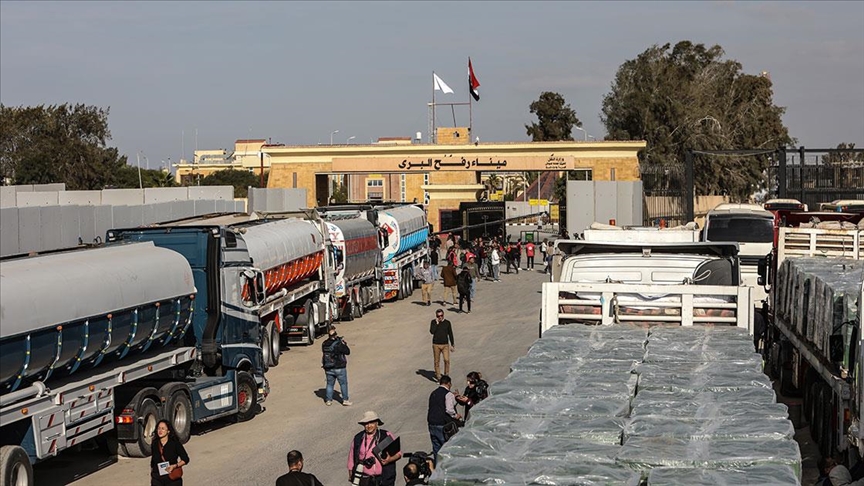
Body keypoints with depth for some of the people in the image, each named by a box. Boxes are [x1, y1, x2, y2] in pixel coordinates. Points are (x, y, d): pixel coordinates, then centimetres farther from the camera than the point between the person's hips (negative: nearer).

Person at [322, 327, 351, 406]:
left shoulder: (324, 344, -4)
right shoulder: (339, 344, -19)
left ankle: (328, 400, 17)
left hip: (328, 369, 4)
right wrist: (345, 344, 3)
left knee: (330, 384, 15)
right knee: (343, 384, 9)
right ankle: (345, 400, 13)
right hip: (339, 368, -4)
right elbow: (347, 352, -9)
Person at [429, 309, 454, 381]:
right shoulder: (433, 322, -1)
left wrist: (452, 344, 10)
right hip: (436, 345, 0)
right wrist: (436, 323, -18)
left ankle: (446, 375, 3)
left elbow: (450, 334, 9)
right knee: (437, 361, 5)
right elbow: (432, 331, -16)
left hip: (445, 344, 0)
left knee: (447, 360, -12)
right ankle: (438, 376, 15)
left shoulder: (447, 323, 2)